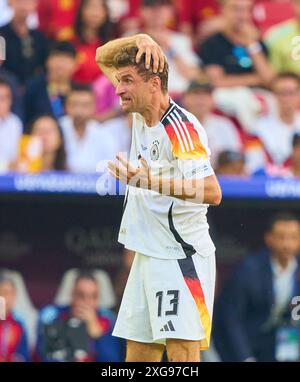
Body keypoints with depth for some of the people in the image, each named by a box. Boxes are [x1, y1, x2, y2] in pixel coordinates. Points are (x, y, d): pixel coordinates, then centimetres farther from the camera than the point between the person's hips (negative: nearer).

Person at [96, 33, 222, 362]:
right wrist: (137, 39, -2)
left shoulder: (180, 127, -17)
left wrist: (151, 181, -33)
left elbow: (212, 192, -26)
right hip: (148, 257, 9)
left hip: (180, 257, -9)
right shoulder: (140, 113, 7)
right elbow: (103, 57, 17)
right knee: (138, 353, 8)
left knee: (182, 351, -16)